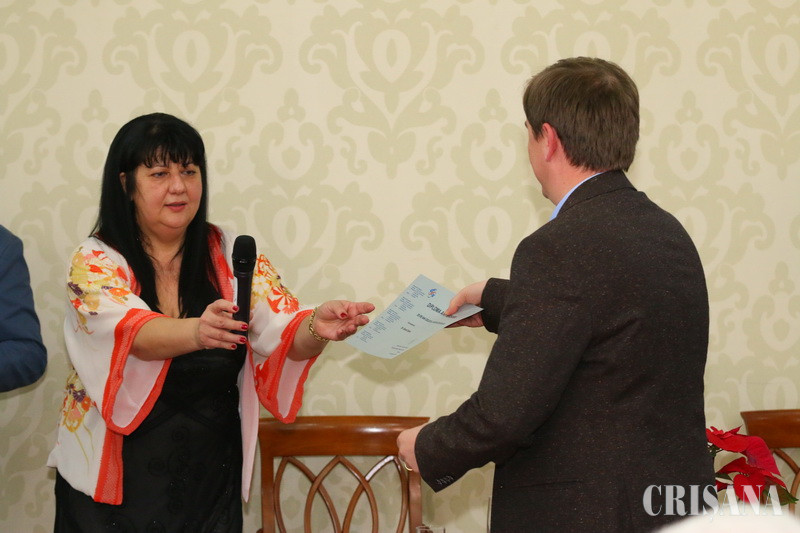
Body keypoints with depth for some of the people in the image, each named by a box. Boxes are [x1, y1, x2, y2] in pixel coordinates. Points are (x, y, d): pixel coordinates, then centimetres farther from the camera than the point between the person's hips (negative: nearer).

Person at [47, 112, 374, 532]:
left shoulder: (232, 256, 0)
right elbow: (132, 333, -26)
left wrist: (315, 328, -33)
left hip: (209, 477, 2)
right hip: (114, 479, -2)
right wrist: (197, 332, -46)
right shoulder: (95, 261, -8)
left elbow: (284, 335, -10)